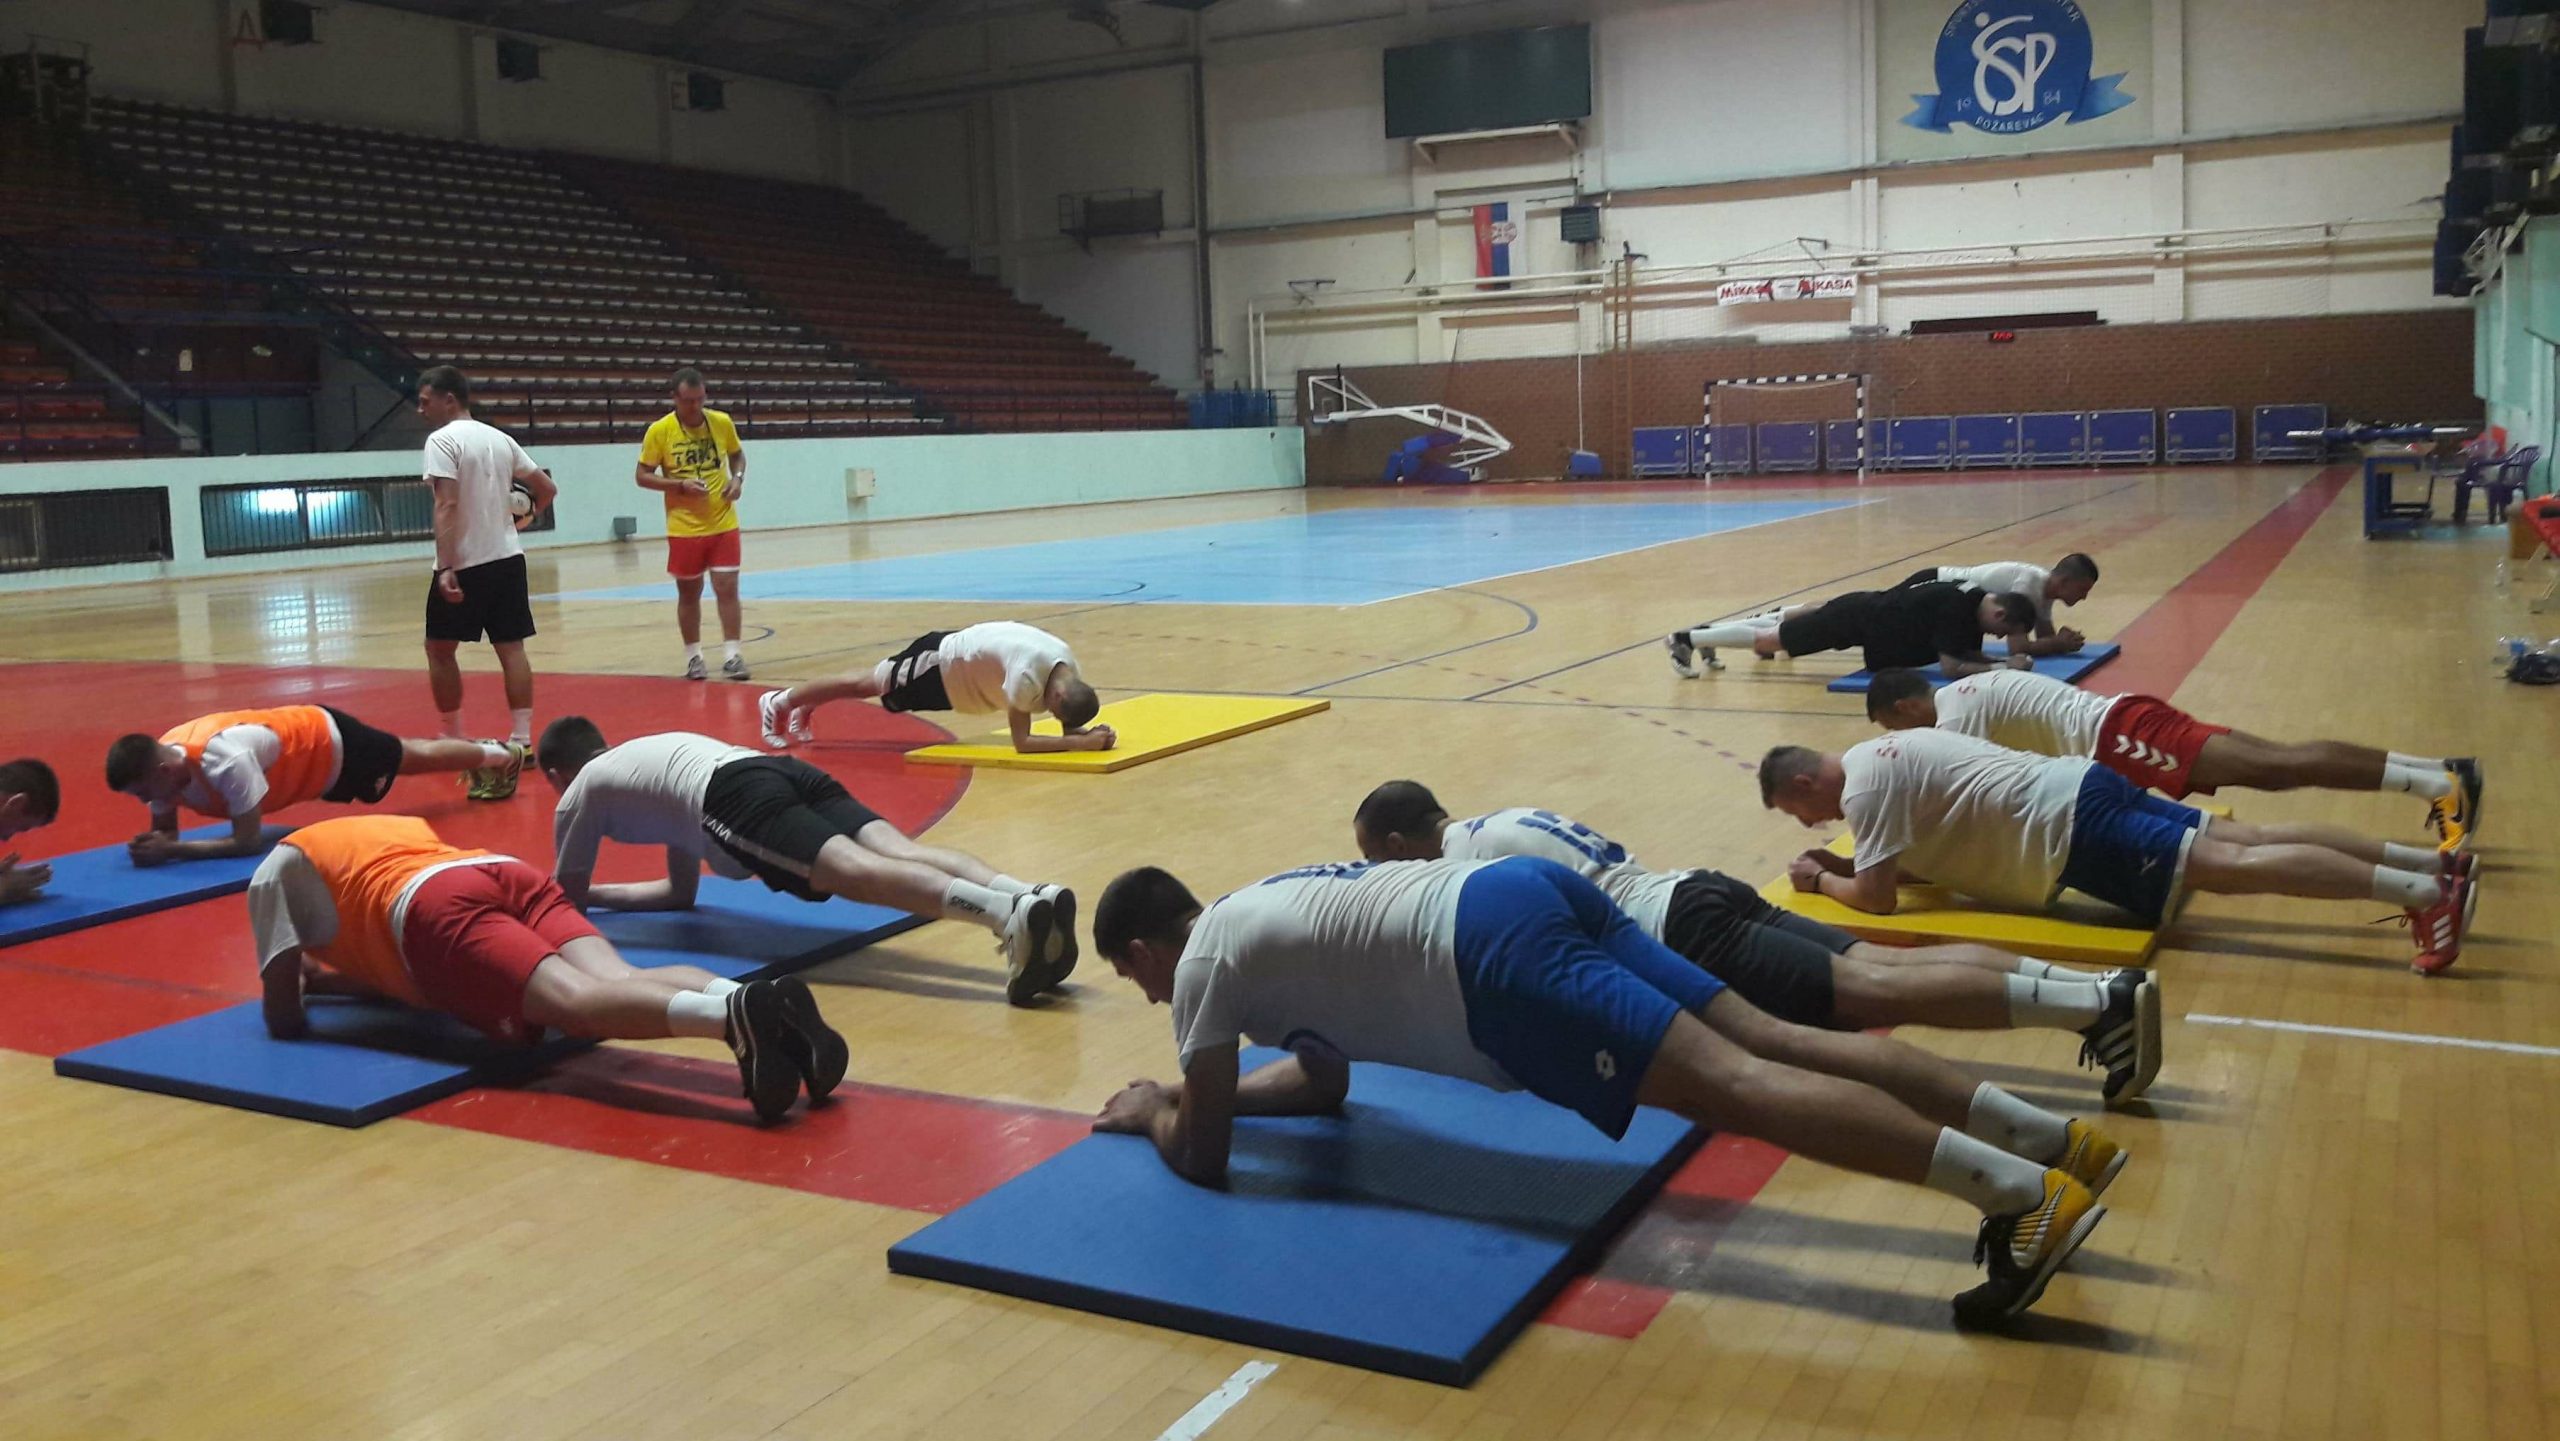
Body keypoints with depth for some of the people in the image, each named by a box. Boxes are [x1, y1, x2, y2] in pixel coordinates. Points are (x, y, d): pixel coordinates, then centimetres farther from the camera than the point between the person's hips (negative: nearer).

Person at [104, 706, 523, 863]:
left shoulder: (224, 760, -46)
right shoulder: (160, 761, -22)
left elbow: (250, 841, -41)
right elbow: (164, 829, -7)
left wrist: (170, 850, -44)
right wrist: (152, 844, -31)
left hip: (330, 743, -7)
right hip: (303, 736, 7)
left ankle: (502, 754, 49)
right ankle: (487, 751, 58)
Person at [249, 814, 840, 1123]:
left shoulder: (279, 867, 32)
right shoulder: (401, 825, 47)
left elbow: (284, 1018, 21)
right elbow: (424, 969, 51)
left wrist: (300, 985, 44)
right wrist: (328, 977, 60)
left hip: (437, 907, -6)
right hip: (512, 872, 6)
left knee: (576, 1001, -28)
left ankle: (731, 1013, -56)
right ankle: (767, 1000, -46)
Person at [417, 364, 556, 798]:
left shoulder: (442, 440, -10)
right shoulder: (500, 438, 11)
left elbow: (447, 507, -19)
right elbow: (548, 489, 15)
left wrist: (446, 568, -23)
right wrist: (525, 516, 33)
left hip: (465, 563, -6)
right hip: (507, 557, 6)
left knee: (440, 648, 8)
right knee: (511, 647, 5)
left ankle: (454, 742, 13)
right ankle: (521, 741, 3)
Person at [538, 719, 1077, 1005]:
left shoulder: (578, 794, 29)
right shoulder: (650, 754, 48)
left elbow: (566, 897, 36)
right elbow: (682, 892, 51)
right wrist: (593, 893, 61)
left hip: (735, 802, -7)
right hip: (792, 771, 7)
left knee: (857, 872, -26)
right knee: (901, 854, -14)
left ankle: (1008, 912, -51)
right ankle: (1031, 897, -41)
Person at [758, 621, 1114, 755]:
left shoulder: (1068, 665, -19)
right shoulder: (1028, 673, -42)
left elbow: (1068, 724, -7)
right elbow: (1021, 742, -38)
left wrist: (1088, 733, -28)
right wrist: (1079, 742, -45)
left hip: (959, 654, 7)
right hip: (940, 661, -7)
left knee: (872, 683, 26)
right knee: (871, 684, 13)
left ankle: (803, 710, 50)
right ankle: (780, 702, 35)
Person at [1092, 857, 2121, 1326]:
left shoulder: (1207, 964, 8)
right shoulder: (1259, 916, 34)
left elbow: (1204, 1157, 10)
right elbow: (1322, 1080, 45)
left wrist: (1155, 1111, 30)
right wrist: (1201, 1091, 44)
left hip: (1496, 956, -9)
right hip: (1526, 892, 9)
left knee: (1731, 1086, -18)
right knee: (1770, 1044, 2)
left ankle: (2025, 1194, -27)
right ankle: (2047, 1137, -4)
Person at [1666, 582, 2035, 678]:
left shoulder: (1974, 604, 0)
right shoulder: (1956, 607, -27)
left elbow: (1966, 653, 11)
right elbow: (1950, 666, -30)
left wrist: (1998, 657, -4)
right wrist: (2002, 666, -27)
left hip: (1869, 609, 8)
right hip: (1860, 618, -8)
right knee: (1769, 641, -1)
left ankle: (1705, 633, 33)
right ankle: (1686, 638, 9)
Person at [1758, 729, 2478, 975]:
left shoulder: (1864, 787, -11)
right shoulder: (1880, 757, 18)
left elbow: (1877, 898, -14)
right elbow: (1926, 855, 26)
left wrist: (1823, 880, 4)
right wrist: (1847, 861, 16)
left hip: (2071, 828, -9)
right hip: (2075, 791, 9)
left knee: (2233, 866, -14)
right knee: (2243, 841, 6)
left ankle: (2423, 891, -20)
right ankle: (2431, 862, 5)